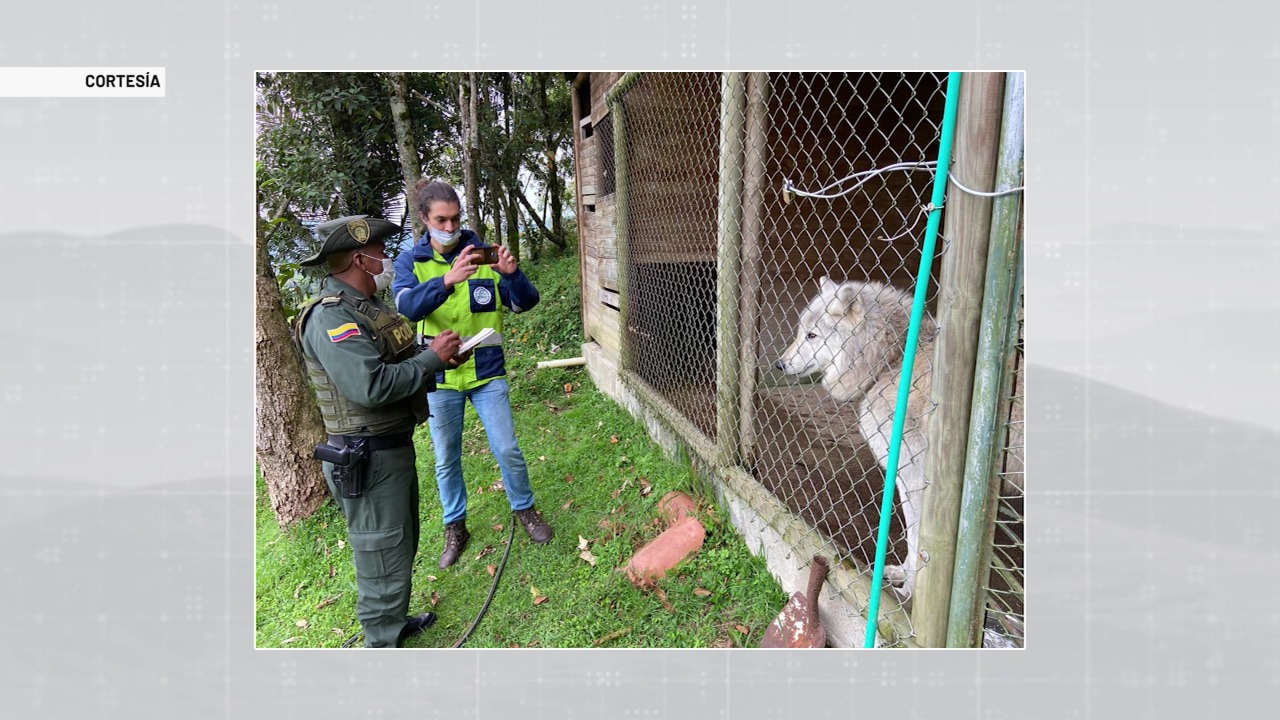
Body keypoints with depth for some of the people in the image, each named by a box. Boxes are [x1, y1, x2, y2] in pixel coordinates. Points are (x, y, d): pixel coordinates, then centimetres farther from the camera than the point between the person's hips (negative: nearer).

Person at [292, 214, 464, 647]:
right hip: (367, 460, -11)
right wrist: (432, 358, -20)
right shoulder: (331, 318, -21)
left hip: (395, 446, 11)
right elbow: (372, 386, -31)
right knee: (383, 558, 2)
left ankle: (394, 623, 43)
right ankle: (383, 643, 18)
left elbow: (392, 366, 17)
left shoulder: (364, 307, 12)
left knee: (402, 543, 24)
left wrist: (435, 356, 0)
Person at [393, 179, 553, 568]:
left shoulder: (482, 255, -3)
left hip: (487, 373, 0)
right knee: (446, 460, 13)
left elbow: (526, 302, -8)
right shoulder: (410, 262, -3)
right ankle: (455, 528, 33)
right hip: (440, 378, 1)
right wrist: (448, 279, -41)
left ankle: (525, 510, 30)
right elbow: (408, 305, -24)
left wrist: (512, 274, -29)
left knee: (508, 450, 5)